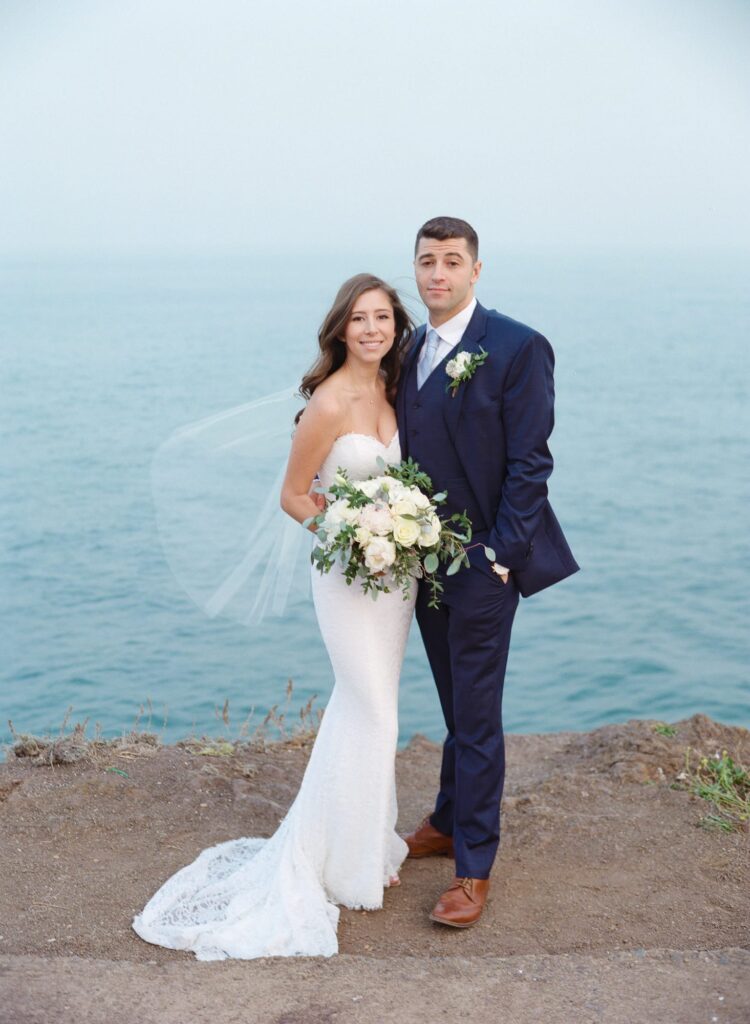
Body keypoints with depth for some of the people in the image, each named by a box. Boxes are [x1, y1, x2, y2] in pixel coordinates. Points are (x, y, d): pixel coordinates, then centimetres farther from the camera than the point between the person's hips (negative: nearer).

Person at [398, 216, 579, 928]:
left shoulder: (517, 348, -12)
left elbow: (528, 464, -14)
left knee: (477, 716, 1)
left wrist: (499, 557, -17)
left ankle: (474, 867, 12)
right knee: (456, 705, 20)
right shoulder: (409, 350, 9)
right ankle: (449, 823, 35)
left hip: (483, 563, -6)